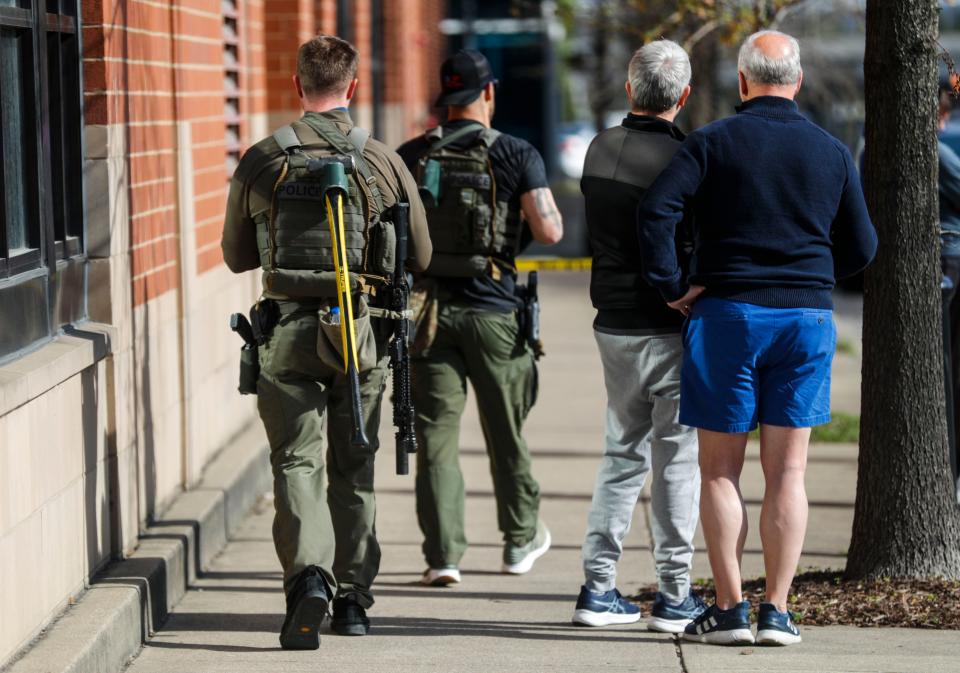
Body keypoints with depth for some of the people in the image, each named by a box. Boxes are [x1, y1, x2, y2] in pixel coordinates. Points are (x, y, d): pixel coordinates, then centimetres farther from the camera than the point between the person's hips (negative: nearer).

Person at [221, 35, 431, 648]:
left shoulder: (261, 161, -2)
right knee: (353, 468, 13)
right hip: (362, 336, 1)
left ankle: (309, 577, -22)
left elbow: (237, 256, 10)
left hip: (288, 335, -1)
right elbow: (421, 257, 6)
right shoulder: (382, 161, -3)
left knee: (297, 461, 1)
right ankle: (353, 599, 20)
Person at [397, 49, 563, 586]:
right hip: (494, 310, -1)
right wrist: (543, 204, 10)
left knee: (436, 434, 3)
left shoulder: (410, 156, 2)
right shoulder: (517, 155, -5)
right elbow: (550, 231, -11)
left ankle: (443, 555, -4)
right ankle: (521, 541, 30)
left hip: (430, 309, 1)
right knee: (506, 433, 14)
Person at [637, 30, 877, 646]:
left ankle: (729, 609, 2)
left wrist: (673, 287, -5)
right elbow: (861, 248, 10)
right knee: (787, 471, 5)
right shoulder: (832, 153, 6)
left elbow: (656, 211, -15)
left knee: (721, 471, 5)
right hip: (808, 318, 2)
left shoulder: (713, 143, -3)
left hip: (727, 315, -2)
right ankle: (777, 611, 2)